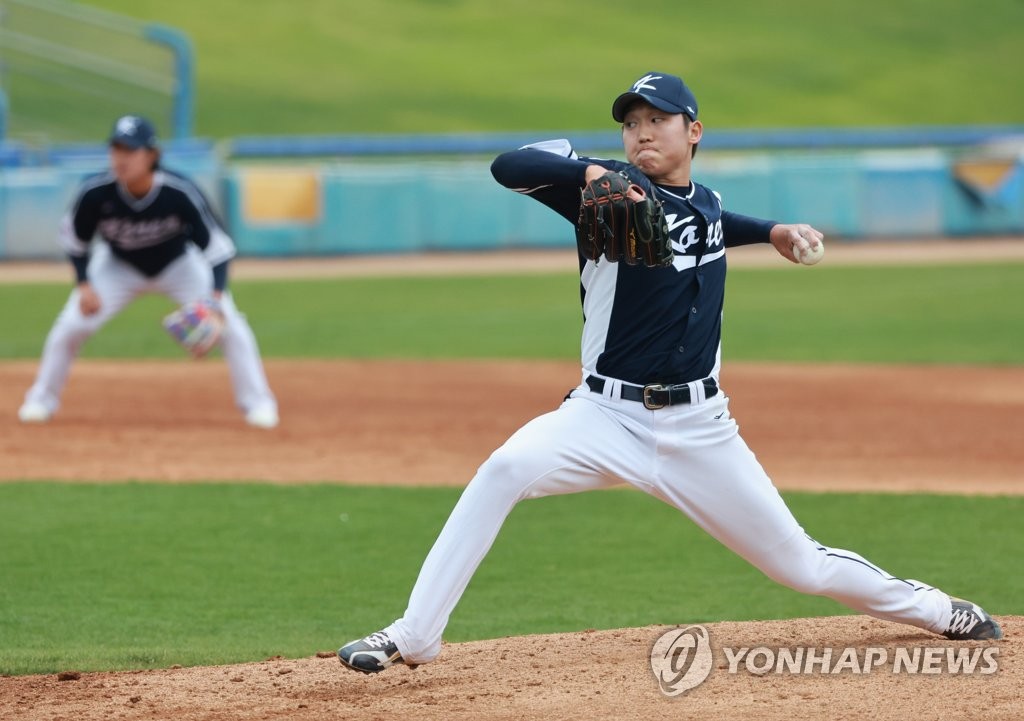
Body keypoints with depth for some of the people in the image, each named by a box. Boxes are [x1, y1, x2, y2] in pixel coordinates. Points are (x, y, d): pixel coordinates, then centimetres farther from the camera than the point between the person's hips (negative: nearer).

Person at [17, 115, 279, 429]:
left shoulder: (180, 193, -36)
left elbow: (217, 246, -28)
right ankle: (41, 400, 12)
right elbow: (74, 239, -10)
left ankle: (258, 402, 2)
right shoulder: (95, 192, -31)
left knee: (230, 326, -15)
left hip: (179, 265, -1)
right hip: (119, 267, 1)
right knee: (70, 326, -11)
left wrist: (216, 295, -41)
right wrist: (84, 285, -19)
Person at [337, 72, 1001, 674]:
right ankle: (414, 637, -28)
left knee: (800, 564, 8)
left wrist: (773, 232, 25)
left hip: (699, 426, 3)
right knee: (507, 469, -32)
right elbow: (509, 166, -22)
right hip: (607, 415, -3)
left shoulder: (707, 202, 10)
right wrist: (592, 174, -35)